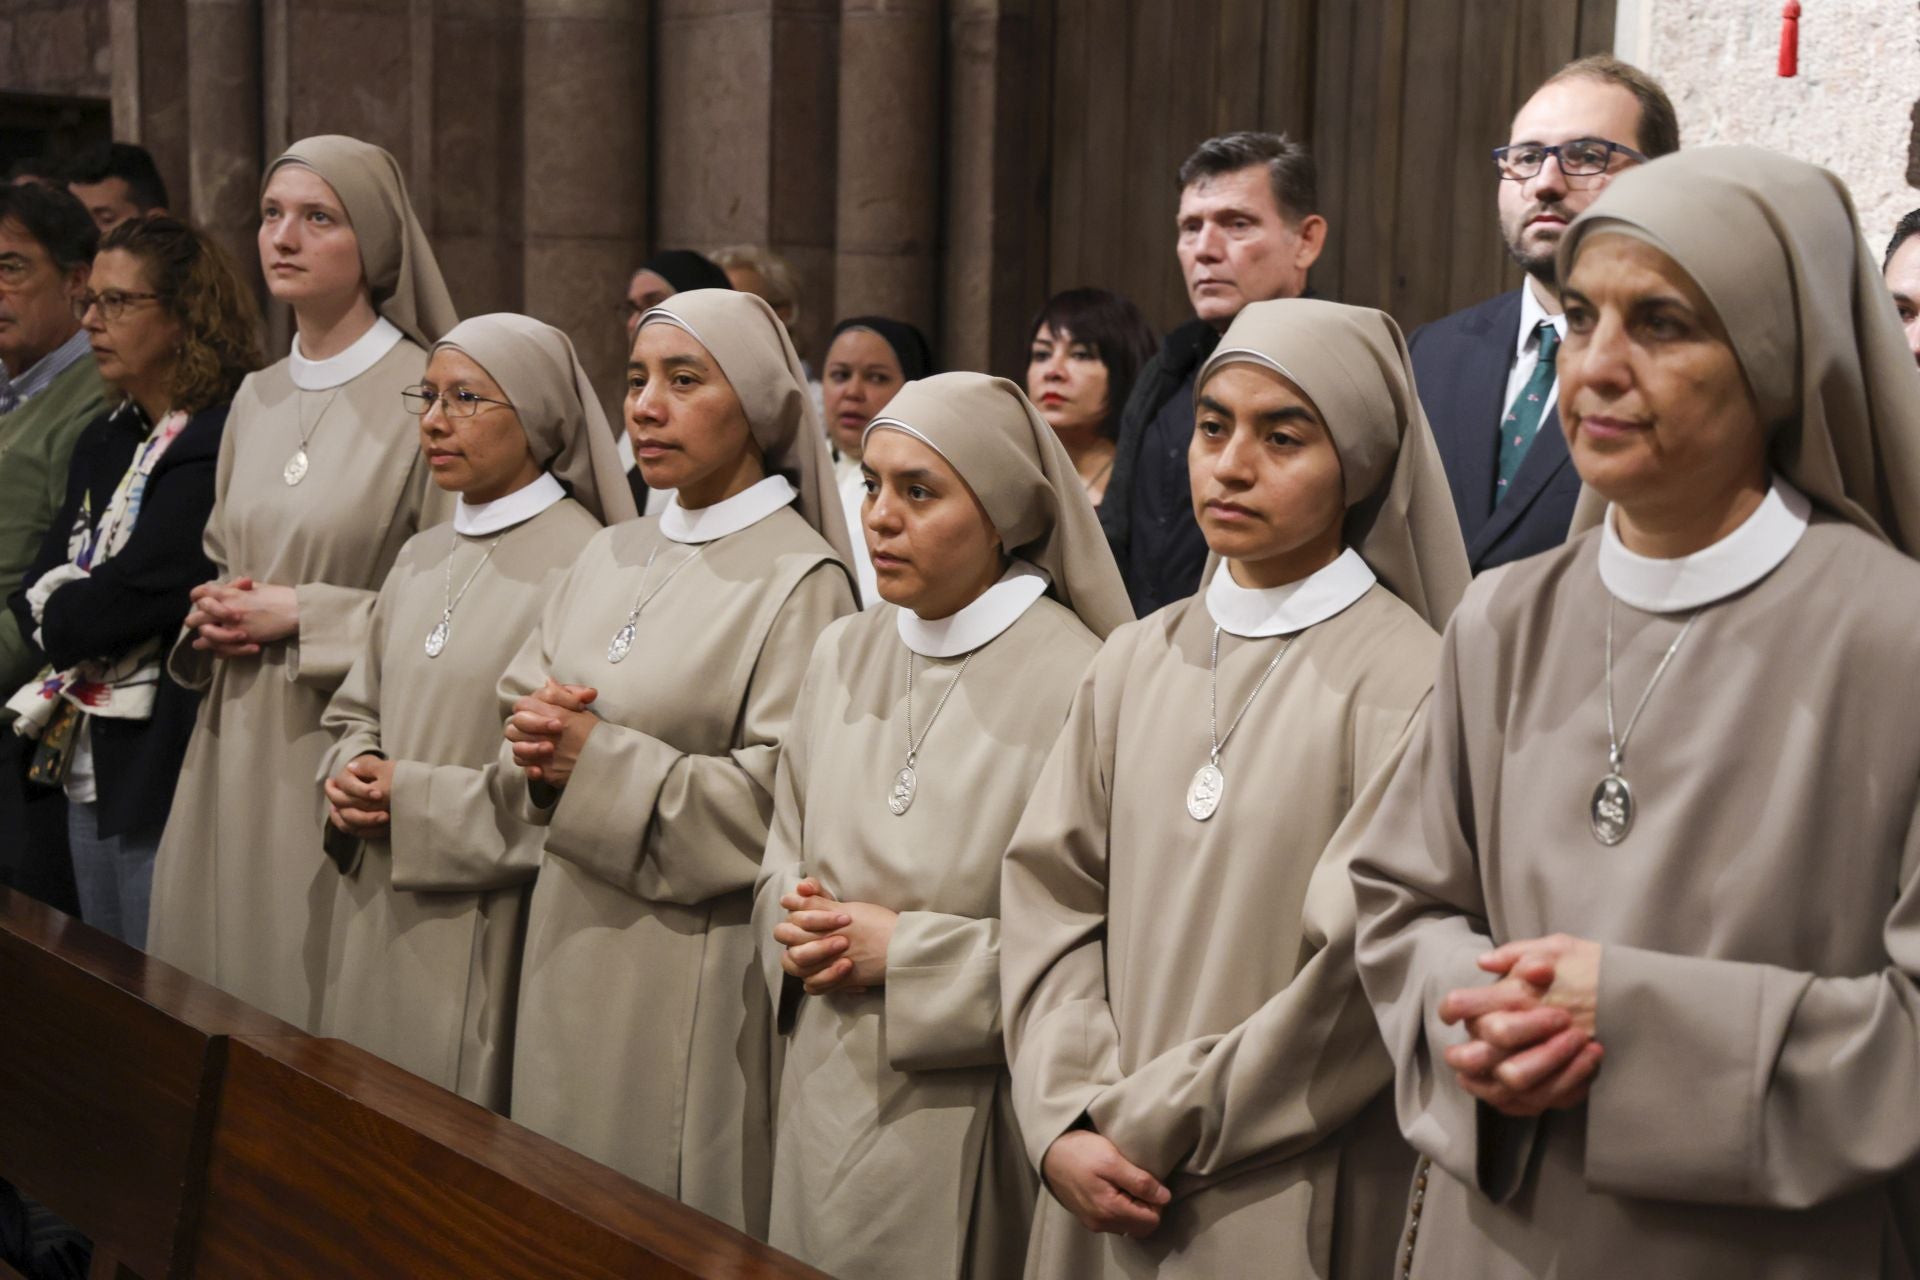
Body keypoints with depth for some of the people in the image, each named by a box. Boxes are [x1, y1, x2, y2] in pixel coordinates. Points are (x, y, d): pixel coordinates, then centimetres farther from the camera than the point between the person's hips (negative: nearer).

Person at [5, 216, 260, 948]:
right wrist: (60, 611, -10)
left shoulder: (222, 442, -16)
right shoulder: (106, 442, 14)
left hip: (165, 770, -9)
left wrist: (62, 617, -2)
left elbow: (134, 596, -20)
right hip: (88, 764, 9)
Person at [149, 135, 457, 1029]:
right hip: (237, 746, 6)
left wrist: (298, 613, -14)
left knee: (322, 988, -2)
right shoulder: (256, 400, 12)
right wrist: (215, 616, 1)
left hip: (349, 750, -6)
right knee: (223, 978, 10)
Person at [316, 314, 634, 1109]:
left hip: (487, 934, -7)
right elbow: (359, 709, 21)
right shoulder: (421, 557, 12)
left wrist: (424, 803, -15)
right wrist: (352, 775, -1)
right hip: (379, 917, 7)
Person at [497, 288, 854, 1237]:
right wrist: (538, 754, -9)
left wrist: (600, 763, -18)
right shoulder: (610, 557, 11)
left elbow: (778, 804, -18)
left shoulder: (799, 579, -11)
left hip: (696, 970, -6)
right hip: (573, 946, 7)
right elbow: (518, 710, 14)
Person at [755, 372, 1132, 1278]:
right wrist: (799, 927, -7)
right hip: (825, 1098, 6)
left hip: (965, 1121, -5)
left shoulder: (1075, 683, -16)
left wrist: (904, 952, -17)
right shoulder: (843, 653, 5)